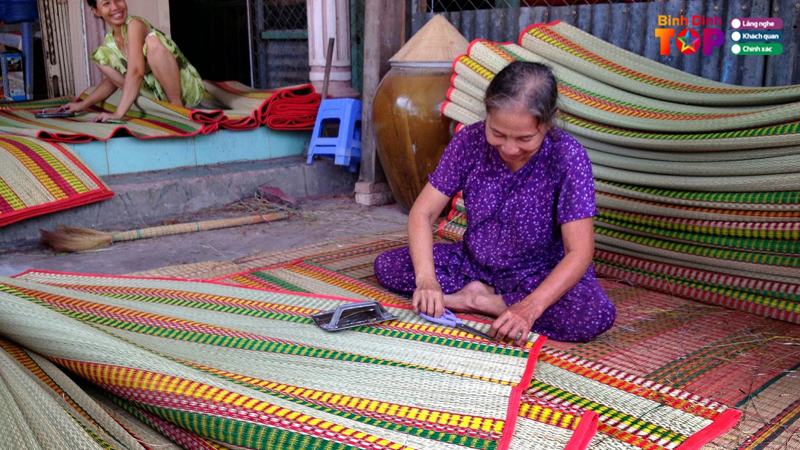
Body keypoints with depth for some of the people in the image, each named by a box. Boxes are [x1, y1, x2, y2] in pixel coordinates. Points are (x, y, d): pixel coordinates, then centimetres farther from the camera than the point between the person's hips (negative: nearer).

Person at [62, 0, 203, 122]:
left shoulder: (135, 24, -15)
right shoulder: (110, 42, 7)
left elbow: (136, 71, -27)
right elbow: (112, 80, 19)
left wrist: (118, 114, -32)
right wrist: (83, 105, 11)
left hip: (188, 89, -7)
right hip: (159, 95, 7)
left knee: (152, 41, -29)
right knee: (102, 56, 2)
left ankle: (177, 104, -20)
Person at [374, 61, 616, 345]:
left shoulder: (567, 158, -22)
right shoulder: (470, 141, -14)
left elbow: (579, 252, -25)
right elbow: (423, 212, -13)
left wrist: (530, 307, -40)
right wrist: (426, 279, -30)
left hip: (542, 275, -2)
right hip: (474, 264, 3)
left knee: (597, 315, -33)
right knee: (387, 266, -12)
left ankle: (475, 299, -18)